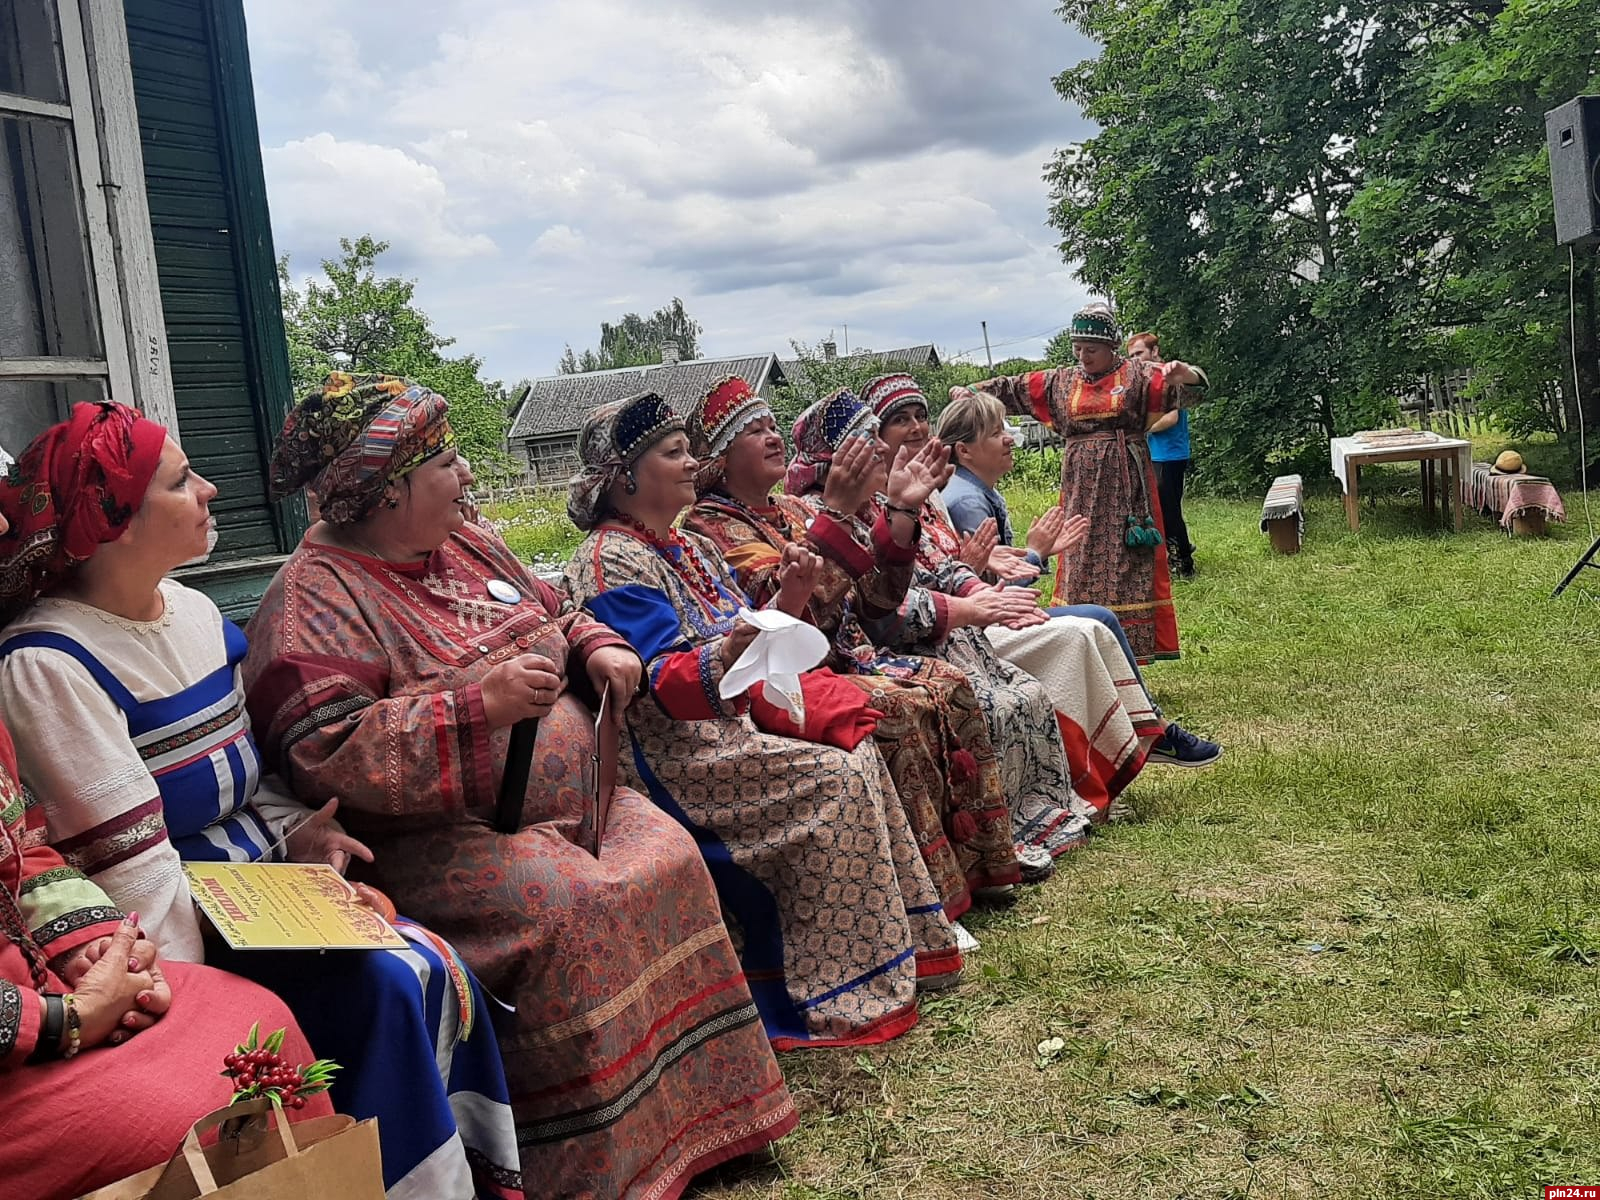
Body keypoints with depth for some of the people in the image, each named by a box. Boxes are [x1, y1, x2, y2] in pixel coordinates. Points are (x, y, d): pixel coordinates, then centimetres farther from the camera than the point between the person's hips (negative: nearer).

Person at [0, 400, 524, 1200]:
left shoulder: (196, 611, 7)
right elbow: (128, 865, -20)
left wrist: (292, 833, -2)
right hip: (182, 924, -7)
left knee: (436, 970, -10)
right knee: (384, 986, -21)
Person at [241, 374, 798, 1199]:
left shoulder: (466, 543, 14)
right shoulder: (317, 597, -12)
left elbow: (556, 616, 27)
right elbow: (325, 751, -23)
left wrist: (600, 648, 3)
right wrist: (479, 705, -26)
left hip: (575, 801, 8)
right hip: (436, 836, -8)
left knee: (670, 862, -11)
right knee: (572, 906, -29)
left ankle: (703, 1107, 2)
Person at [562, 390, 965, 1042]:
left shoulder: (689, 547, 16)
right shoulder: (609, 564, -12)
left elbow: (747, 642, 16)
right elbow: (659, 683, -23)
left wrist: (787, 602, -3)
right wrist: (724, 658, -42)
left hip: (734, 718, 9)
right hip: (672, 751, -9)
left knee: (859, 751, -8)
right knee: (835, 781, -21)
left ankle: (901, 940, 1)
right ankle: (848, 999, -15)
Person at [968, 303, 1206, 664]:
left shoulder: (1136, 374, 1)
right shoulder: (1060, 382, 13)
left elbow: (1182, 389, -10)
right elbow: (1012, 387, 17)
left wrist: (1184, 374, -31)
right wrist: (971, 390, 10)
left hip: (1125, 488, -3)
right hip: (1081, 492, 4)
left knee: (1130, 568, -3)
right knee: (1080, 570, 4)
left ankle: (1130, 659, 1)